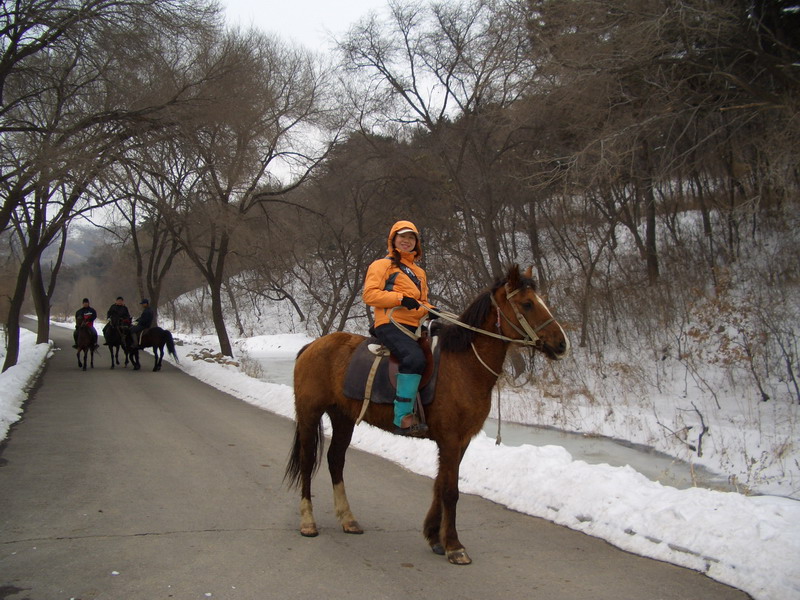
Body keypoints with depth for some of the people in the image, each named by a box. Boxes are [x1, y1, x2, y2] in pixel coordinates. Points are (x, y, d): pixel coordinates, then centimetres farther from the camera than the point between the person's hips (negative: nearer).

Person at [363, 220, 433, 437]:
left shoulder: (419, 273, 28)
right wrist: (400, 298, -16)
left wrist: (431, 312, 6)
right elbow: (369, 294, -5)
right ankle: (403, 418, -35)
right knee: (415, 357, -33)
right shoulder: (382, 265, 7)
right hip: (389, 324, -8)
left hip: (413, 327, 8)